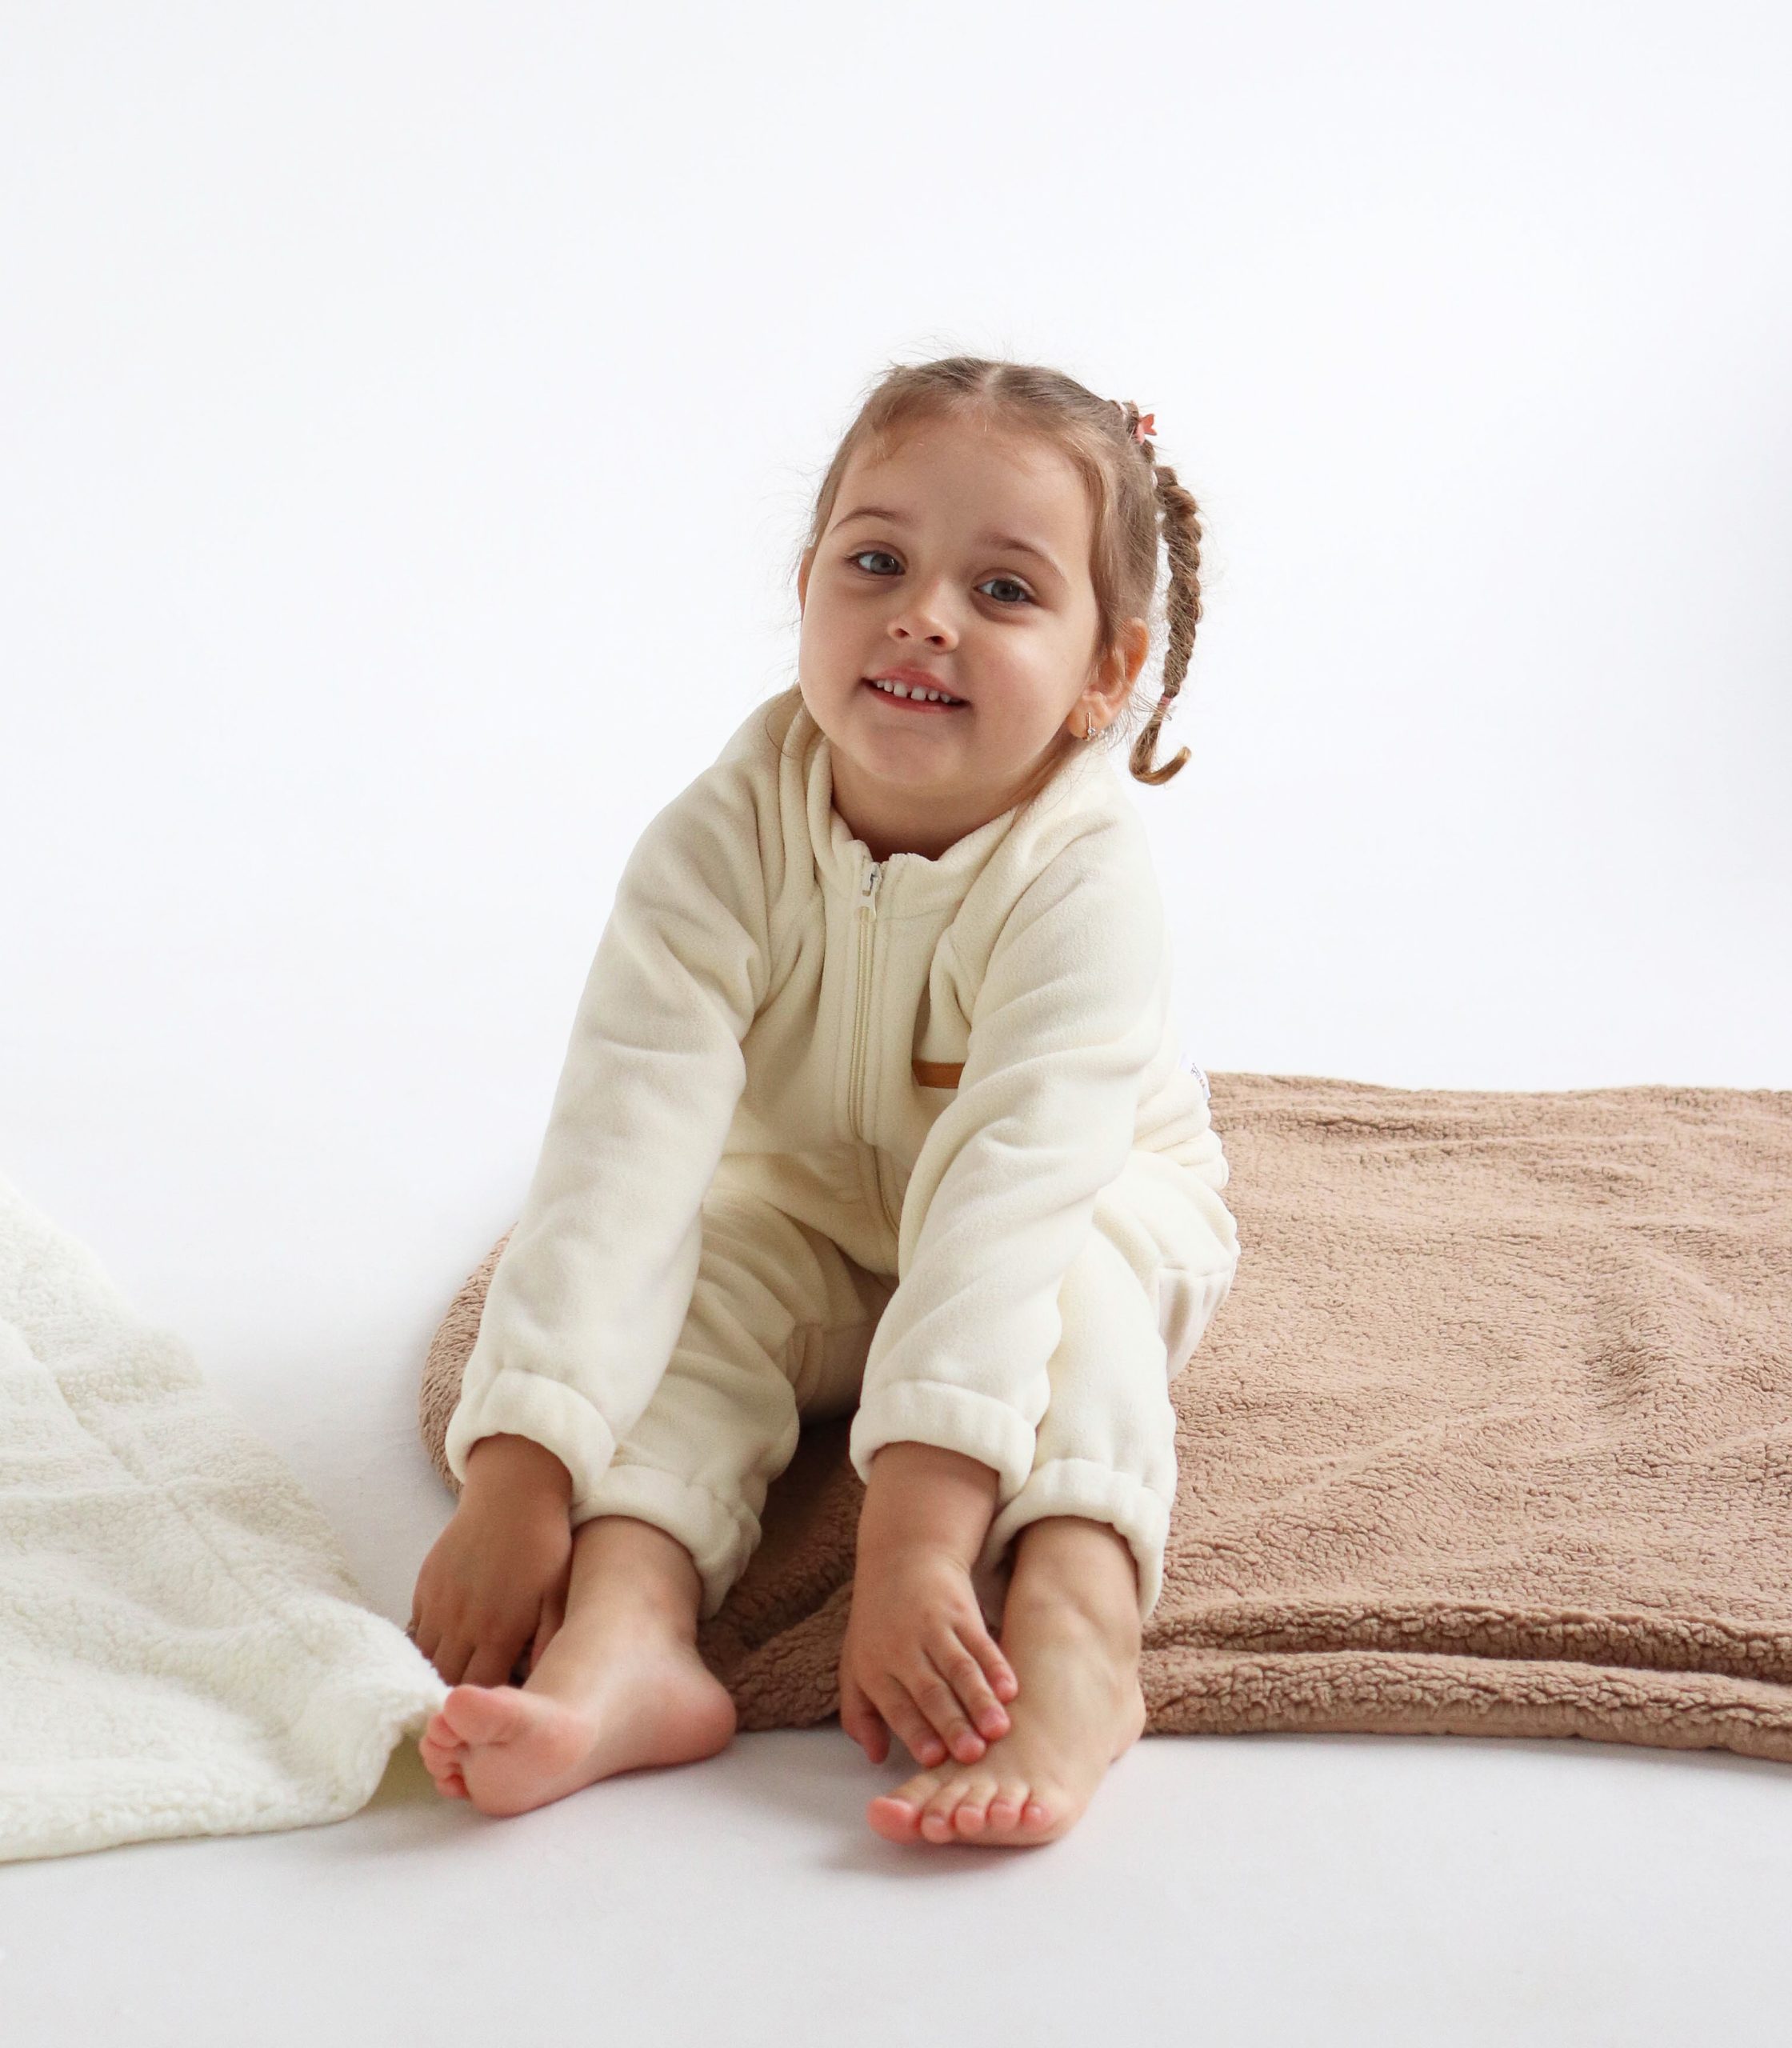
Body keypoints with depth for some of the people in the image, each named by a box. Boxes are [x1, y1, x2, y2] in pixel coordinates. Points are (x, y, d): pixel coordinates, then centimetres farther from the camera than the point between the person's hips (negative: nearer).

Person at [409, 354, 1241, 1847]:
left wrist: (914, 1531, -54)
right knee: (694, 1267, -26)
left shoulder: (1084, 879, -34)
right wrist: (516, 1477, -43)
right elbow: (623, 1149, -35)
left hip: (1089, 1216, -2)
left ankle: (1074, 1629, -51)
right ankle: (626, 1628, -42)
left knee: (1061, 1279, -34)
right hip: (820, 1224, 3)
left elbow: (1008, 1191, -45)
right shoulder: (723, 844, -27)